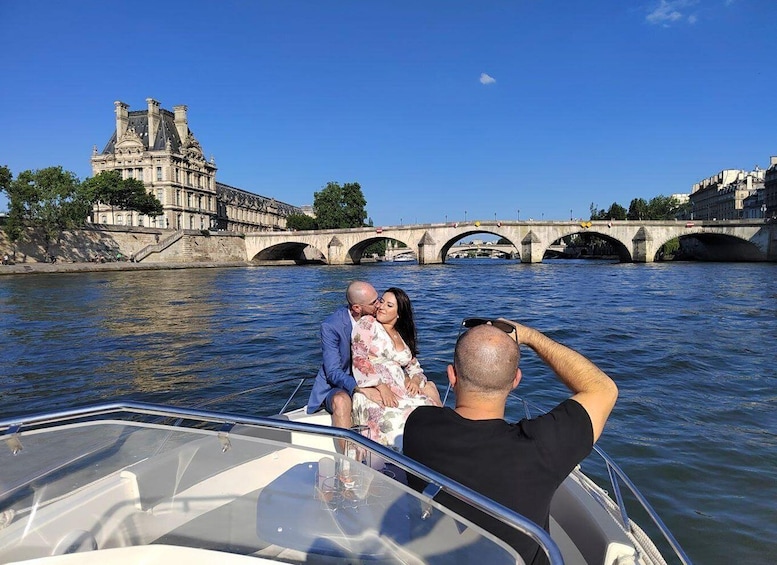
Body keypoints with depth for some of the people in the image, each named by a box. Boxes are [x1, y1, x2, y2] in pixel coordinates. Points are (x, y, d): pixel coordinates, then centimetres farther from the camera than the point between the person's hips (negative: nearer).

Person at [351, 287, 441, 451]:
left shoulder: (403, 336, 25)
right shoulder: (367, 323, 8)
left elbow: (415, 367, 23)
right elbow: (359, 359, -5)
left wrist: (415, 380, -3)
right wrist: (381, 386, -17)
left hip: (400, 391, 6)